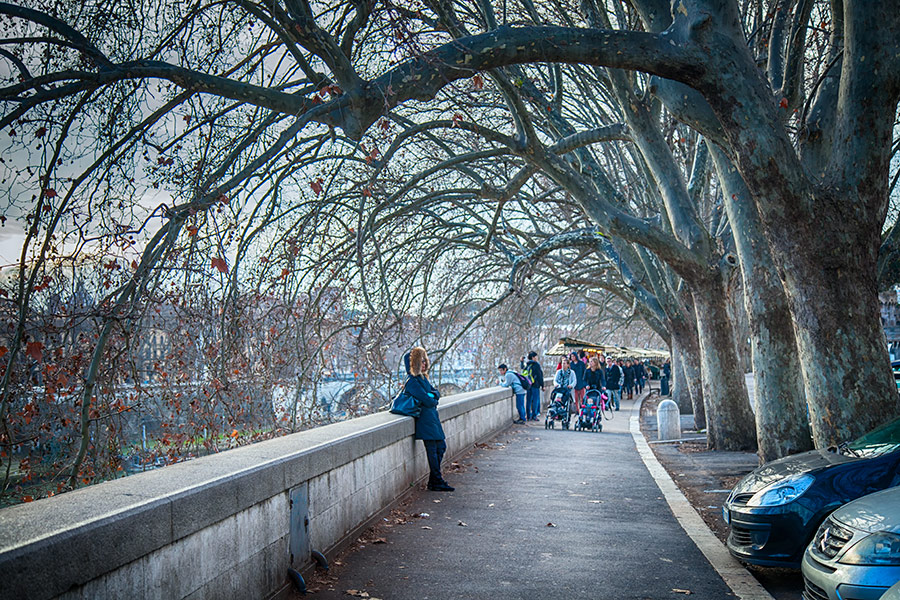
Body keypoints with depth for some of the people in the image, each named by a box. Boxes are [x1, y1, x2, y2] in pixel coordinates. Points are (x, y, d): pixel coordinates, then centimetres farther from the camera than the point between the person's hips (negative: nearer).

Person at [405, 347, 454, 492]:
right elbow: (428, 401, -20)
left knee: (441, 447, 12)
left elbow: (436, 393, 13)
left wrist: (432, 395, -9)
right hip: (425, 419, -10)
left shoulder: (423, 377, 15)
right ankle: (436, 482, 3)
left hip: (432, 417, 10)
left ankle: (434, 479, 20)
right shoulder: (412, 381, -17)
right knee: (433, 450, -5)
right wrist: (433, 399, 1)